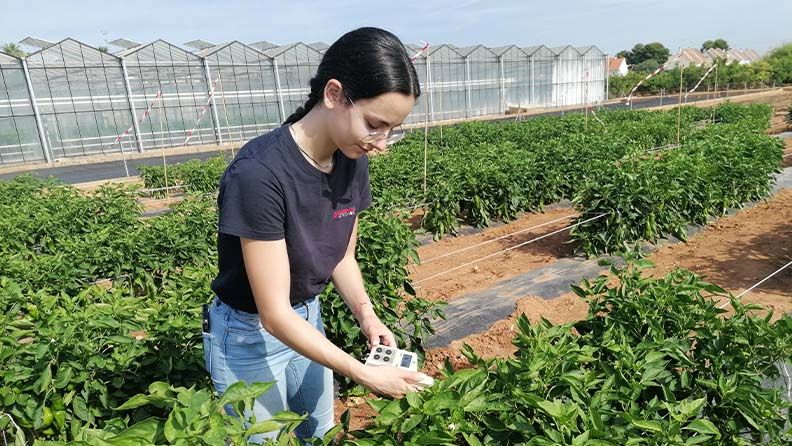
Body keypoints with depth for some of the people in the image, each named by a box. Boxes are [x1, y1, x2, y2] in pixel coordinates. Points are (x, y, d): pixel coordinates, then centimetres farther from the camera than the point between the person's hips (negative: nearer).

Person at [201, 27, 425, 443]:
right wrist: (366, 375, -27)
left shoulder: (353, 161, -11)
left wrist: (365, 312, -15)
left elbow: (343, 256, 2)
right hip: (249, 335, -6)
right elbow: (275, 315, -28)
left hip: (309, 319, 6)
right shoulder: (259, 173, -32)